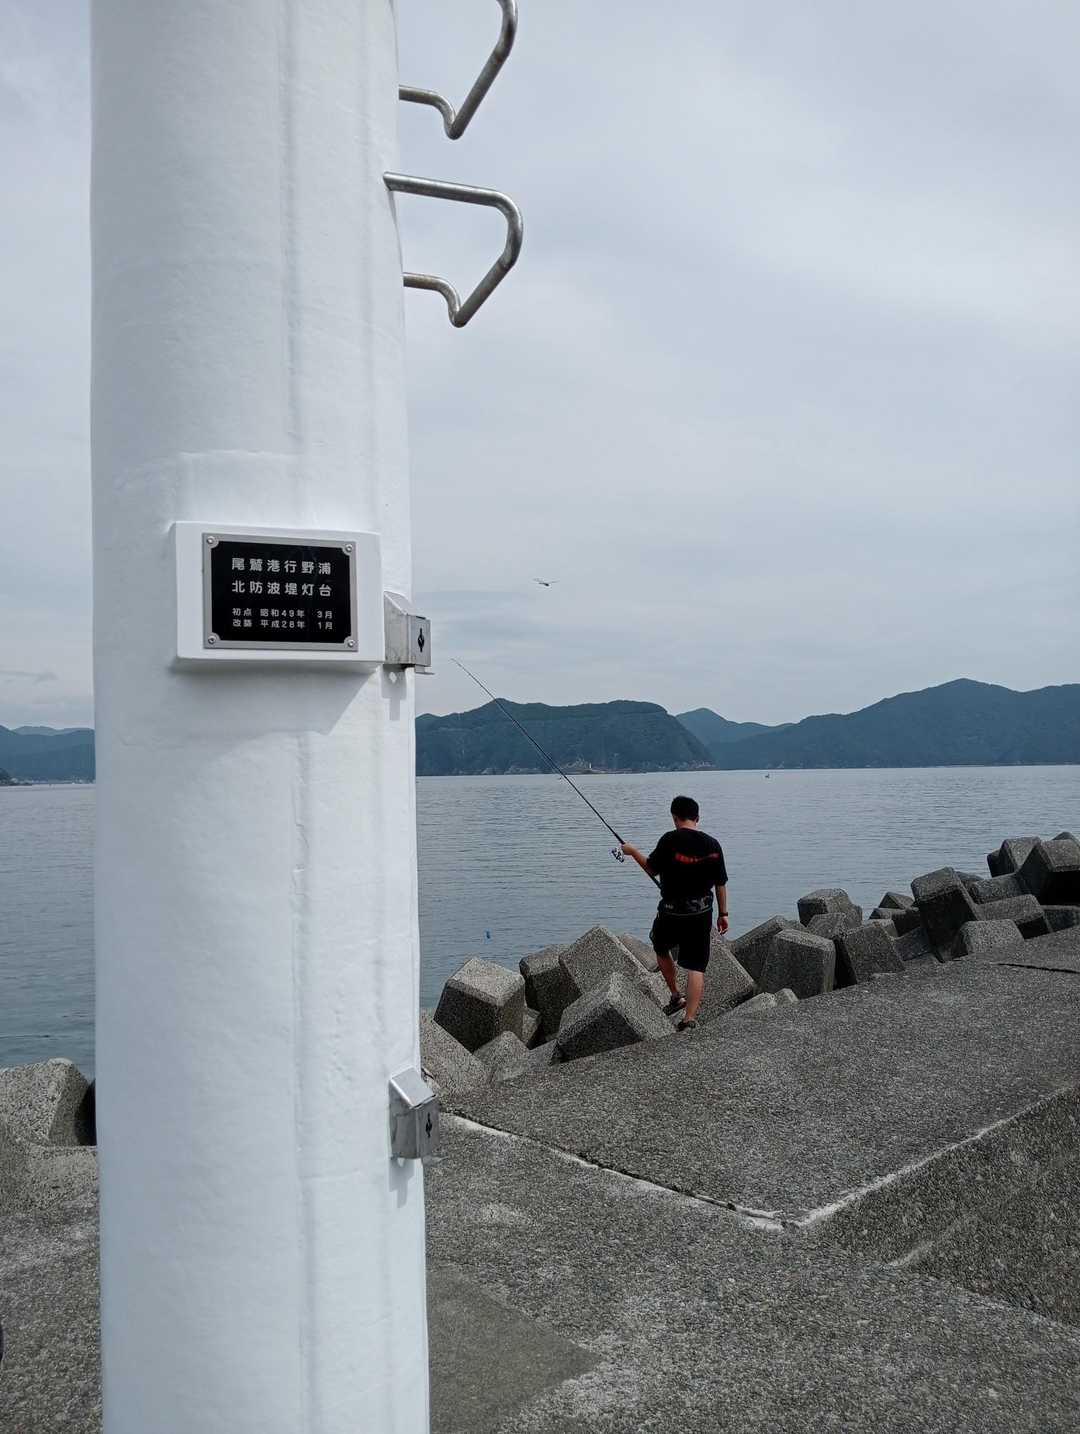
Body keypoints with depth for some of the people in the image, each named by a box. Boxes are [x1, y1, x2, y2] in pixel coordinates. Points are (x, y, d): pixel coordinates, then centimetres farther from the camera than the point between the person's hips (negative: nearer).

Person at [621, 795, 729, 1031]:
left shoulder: (670, 840, -14)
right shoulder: (712, 844, -3)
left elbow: (651, 870, -2)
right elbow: (720, 883, 4)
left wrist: (632, 851, 14)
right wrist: (723, 913, 14)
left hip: (671, 912, -2)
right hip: (701, 914, 2)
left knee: (661, 949, 26)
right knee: (696, 967, 5)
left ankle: (676, 996, 29)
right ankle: (689, 1018, 0)